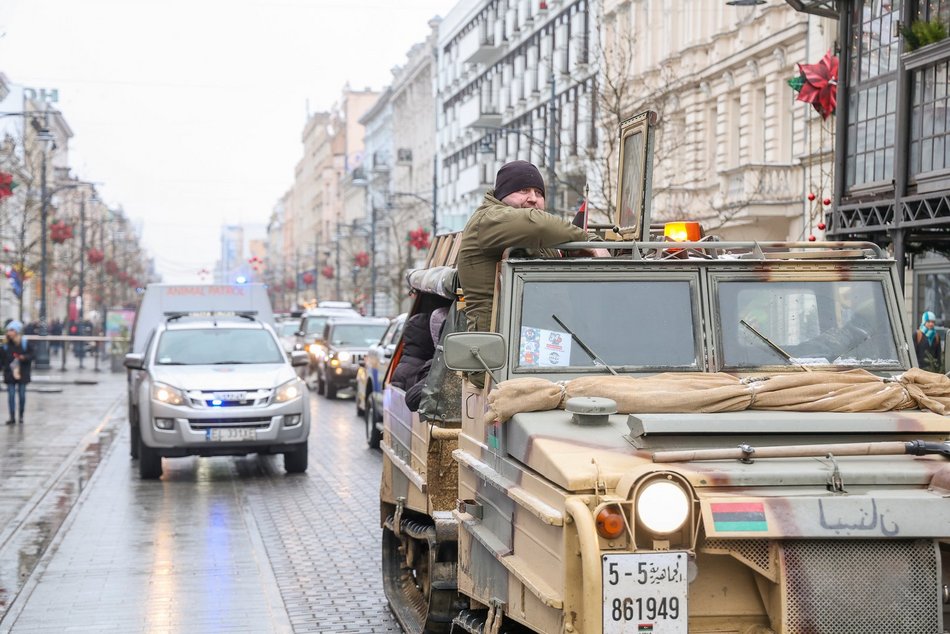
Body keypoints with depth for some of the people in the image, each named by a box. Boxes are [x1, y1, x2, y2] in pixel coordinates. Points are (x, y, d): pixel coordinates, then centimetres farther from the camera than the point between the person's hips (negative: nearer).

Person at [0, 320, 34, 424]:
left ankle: (21, 416, 18)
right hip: (10, 373, 2)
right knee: (11, 395, -1)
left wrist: (24, 357, -22)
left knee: (22, 394, 5)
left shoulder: (25, 343, -6)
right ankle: (12, 417, 4)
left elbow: (31, 355, -5)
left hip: (22, 373, -2)